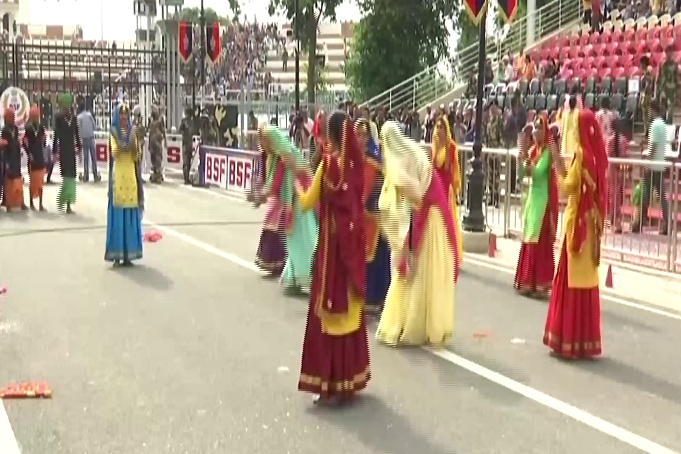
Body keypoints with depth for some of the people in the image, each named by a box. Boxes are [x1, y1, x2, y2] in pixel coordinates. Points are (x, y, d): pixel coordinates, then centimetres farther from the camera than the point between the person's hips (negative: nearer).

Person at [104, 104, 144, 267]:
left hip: (131, 175, 4)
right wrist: (123, 145, -28)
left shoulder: (132, 132, 12)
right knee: (118, 216, -3)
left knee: (131, 217, 4)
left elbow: (136, 156, 6)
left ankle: (128, 254, 10)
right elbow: (114, 153, -12)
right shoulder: (114, 133, 1)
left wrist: (133, 144, -11)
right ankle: (116, 254, 0)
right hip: (118, 175, -4)